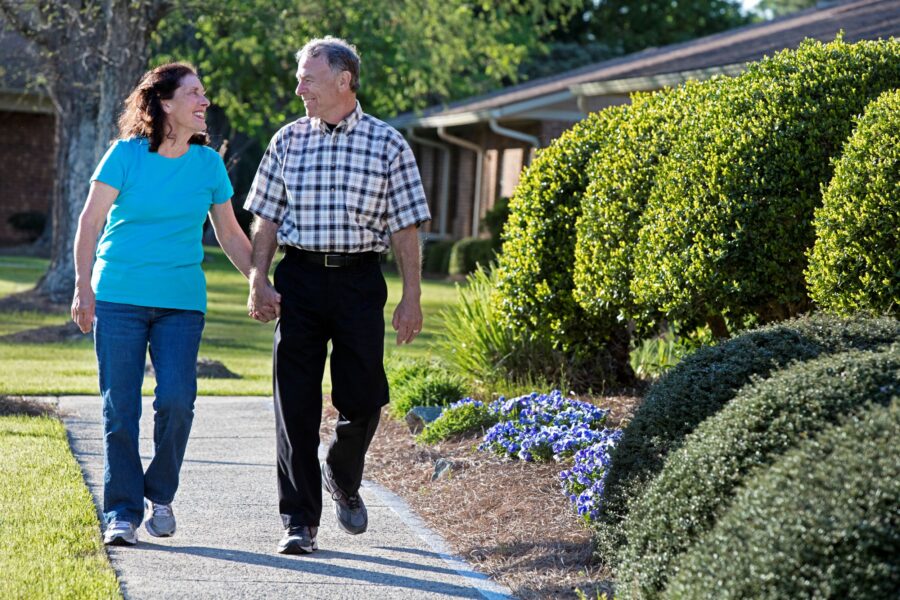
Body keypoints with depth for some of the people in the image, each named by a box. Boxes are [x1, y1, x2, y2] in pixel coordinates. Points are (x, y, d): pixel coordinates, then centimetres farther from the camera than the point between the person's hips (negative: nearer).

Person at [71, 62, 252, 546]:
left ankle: (160, 494, 10)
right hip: (119, 298, -2)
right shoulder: (126, 154, -3)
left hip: (181, 302, 2)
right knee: (120, 409, -2)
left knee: (176, 399, -13)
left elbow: (230, 235, 15)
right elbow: (90, 222, -2)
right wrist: (83, 287, -9)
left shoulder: (208, 163, 6)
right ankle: (122, 513, 8)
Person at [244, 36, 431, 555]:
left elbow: (405, 227, 2)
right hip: (299, 277, 1)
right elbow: (267, 218, 11)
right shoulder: (288, 141, 7)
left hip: (360, 280, -1)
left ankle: (343, 478, 31)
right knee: (296, 403, -2)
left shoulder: (387, 144, 1)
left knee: (363, 400, -1)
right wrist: (259, 282, 0)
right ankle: (300, 521, 5)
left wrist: (412, 297, -3)